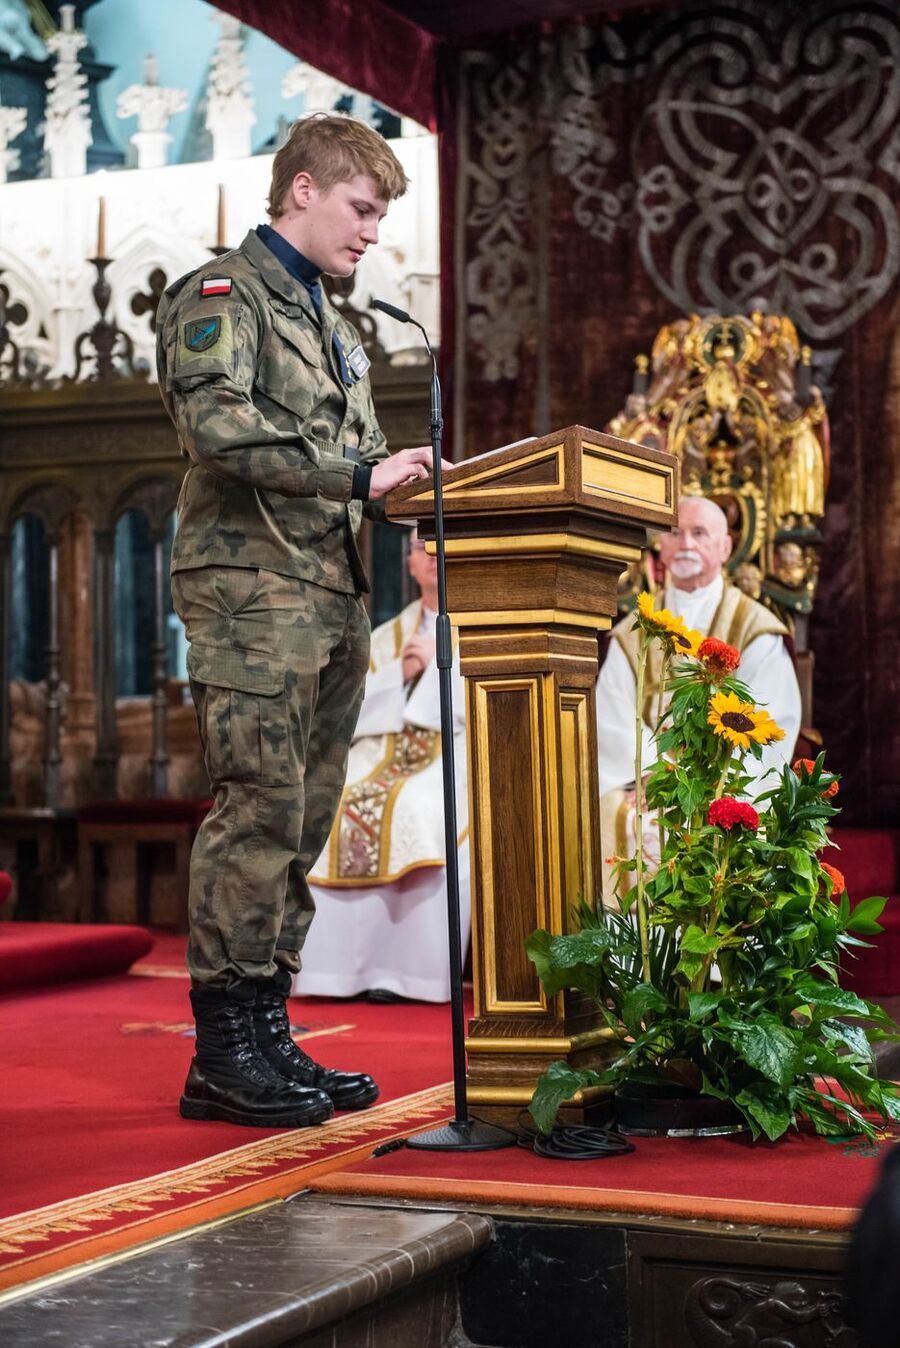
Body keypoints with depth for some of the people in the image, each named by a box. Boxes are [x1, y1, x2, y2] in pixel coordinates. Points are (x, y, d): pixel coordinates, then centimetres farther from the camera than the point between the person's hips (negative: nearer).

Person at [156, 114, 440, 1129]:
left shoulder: (329, 325, 27)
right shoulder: (220, 292, -1)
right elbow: (220, 425, -18)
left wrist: (398, 479, 9)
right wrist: (359, 474, -19)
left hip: (329, 597, 9)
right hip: (252, 586, -9)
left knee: (303, 822, 7)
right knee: (260, 809, -11)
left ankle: (266, 1034, 12)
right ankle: (224, 1053, -5)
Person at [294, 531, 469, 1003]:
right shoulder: (384, 638, 21)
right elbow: (350, 713, 12)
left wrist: (438, 663, -5)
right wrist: (398, 675, -3)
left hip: (458, 756, -4)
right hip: (385, 758, 4)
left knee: (417, 807, -37)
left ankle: (413, 970, -33)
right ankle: (349, 965, -25)